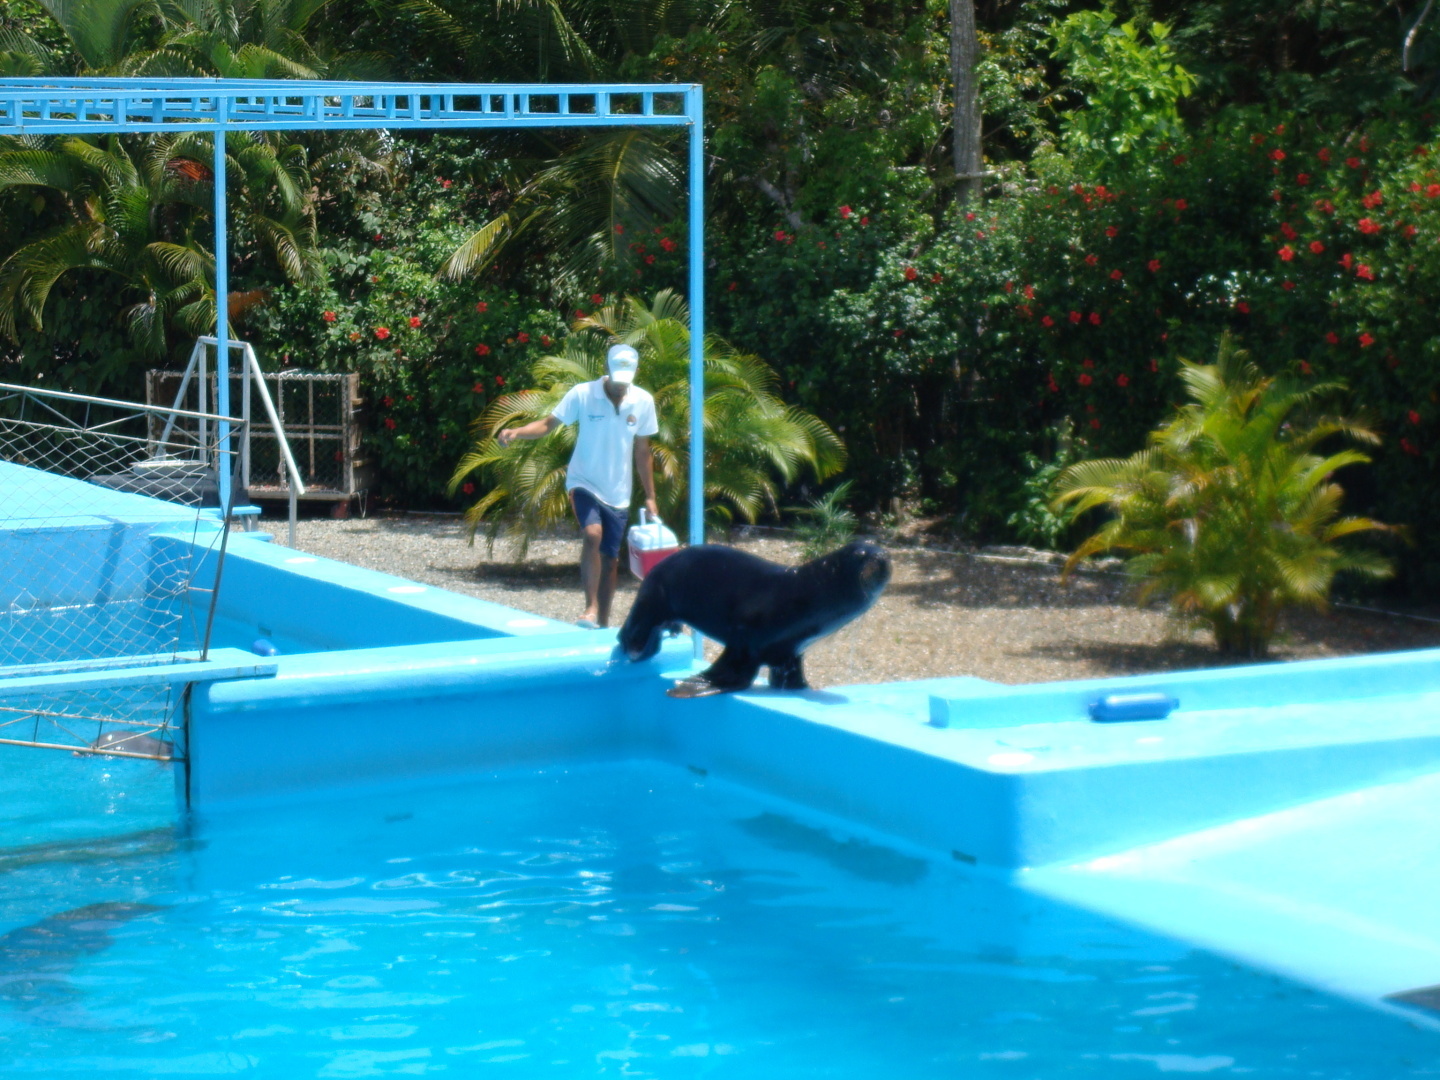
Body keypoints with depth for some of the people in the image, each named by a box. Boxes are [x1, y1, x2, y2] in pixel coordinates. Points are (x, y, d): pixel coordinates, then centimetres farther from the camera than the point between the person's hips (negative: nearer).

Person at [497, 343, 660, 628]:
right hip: (584, 483, -3)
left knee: (610, 559, 7)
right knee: (592, 534, -28)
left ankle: (603, 623, 19)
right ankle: (591, 608, -22)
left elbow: (642, 452, 7)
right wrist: (516, 432, -30)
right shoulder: (582, 394, -12)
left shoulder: (643, 402, -2)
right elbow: (549, 424, -11)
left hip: (618, 493, 3)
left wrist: (650, 497, 8)